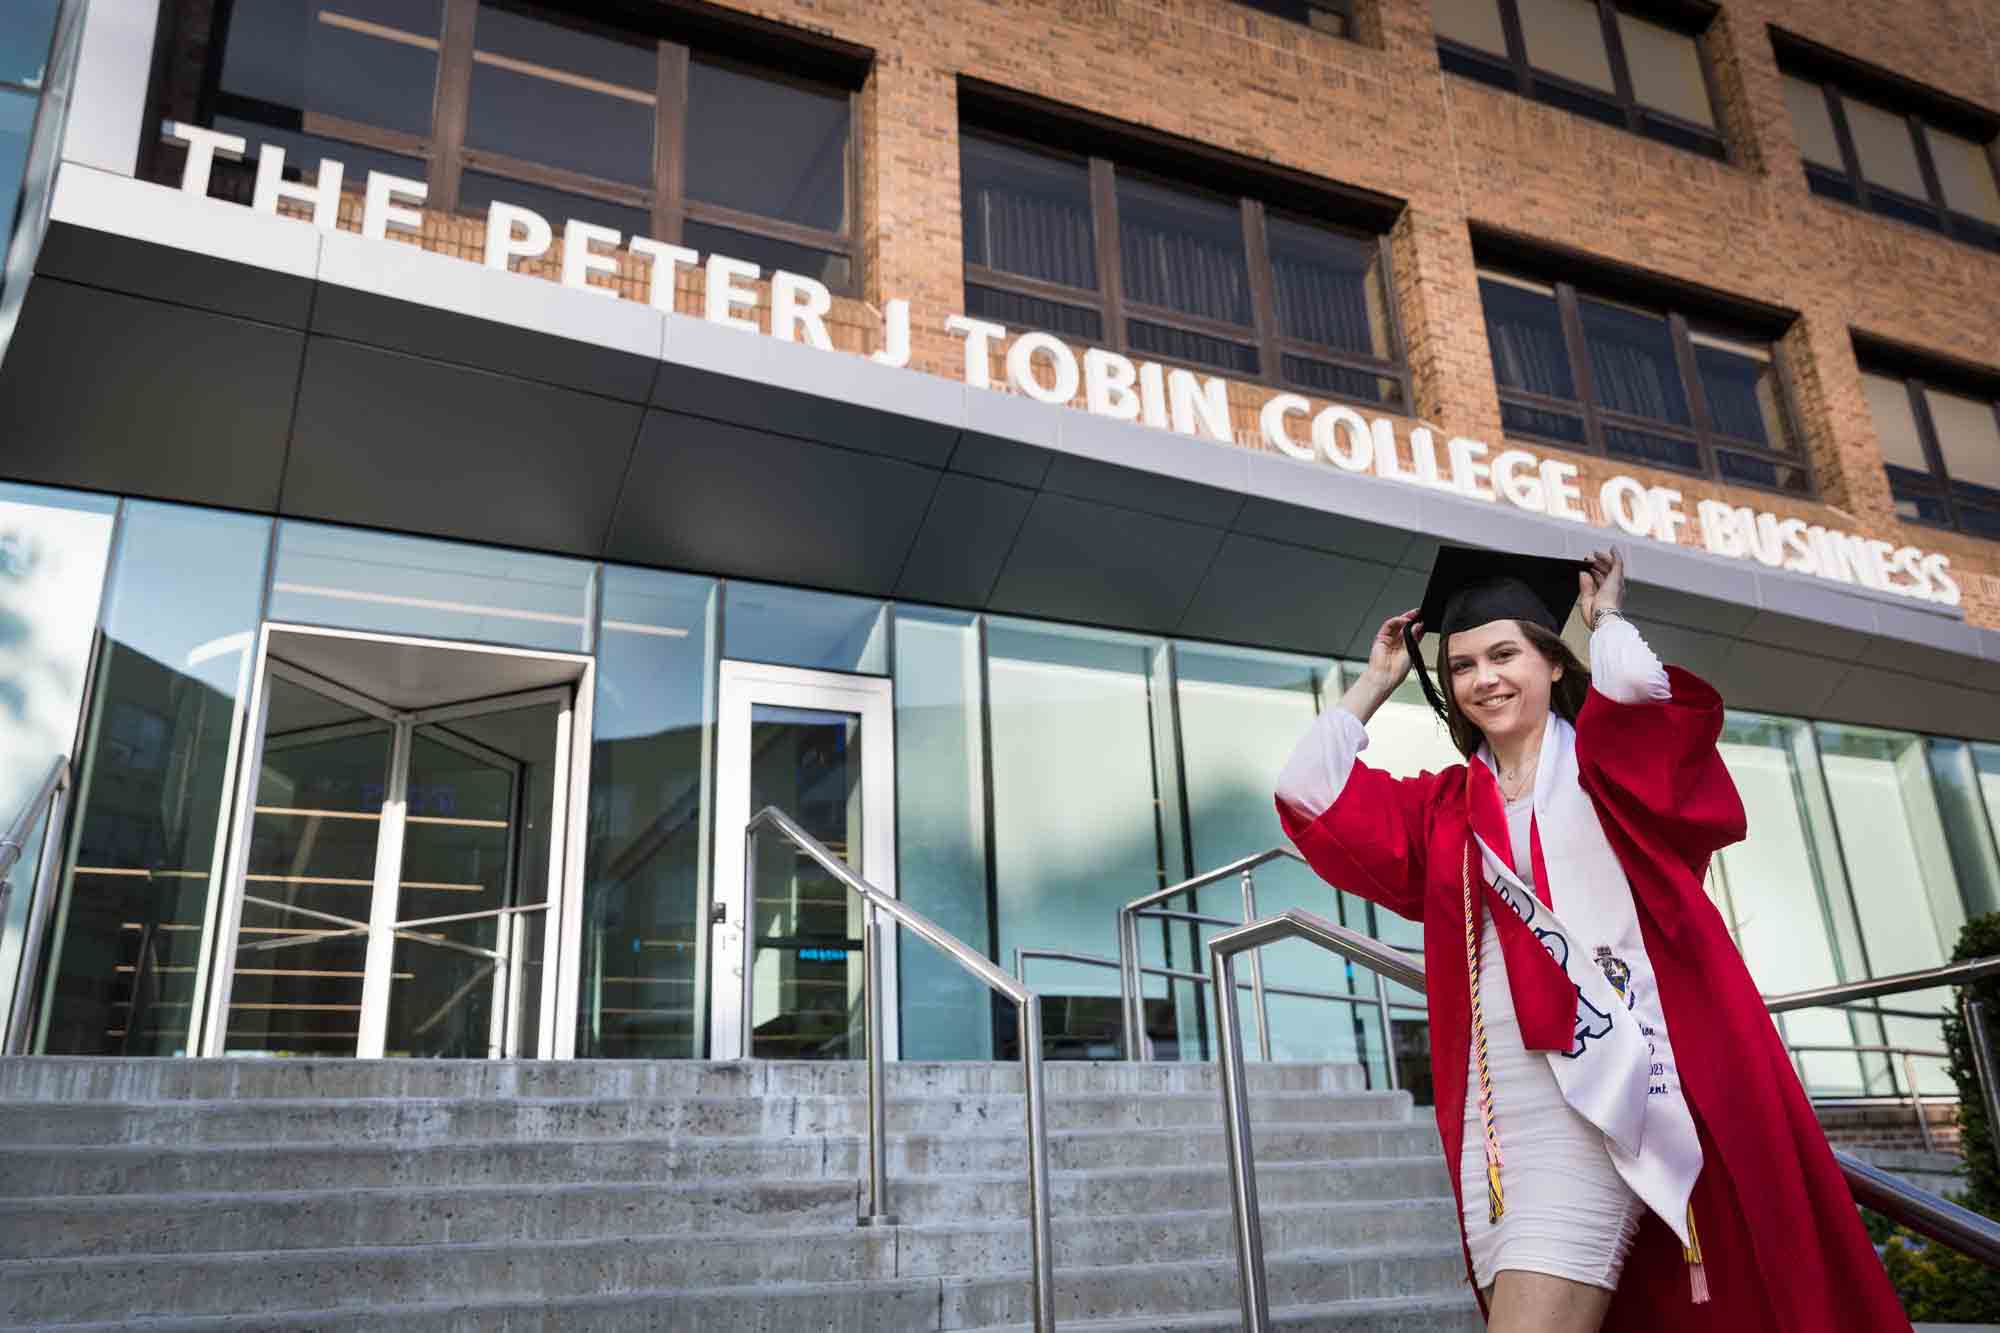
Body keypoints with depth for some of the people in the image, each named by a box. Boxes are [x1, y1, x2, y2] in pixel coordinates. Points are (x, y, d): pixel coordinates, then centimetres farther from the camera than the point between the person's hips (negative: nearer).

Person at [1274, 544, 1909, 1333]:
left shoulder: (1609, 764, 10)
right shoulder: (1443, 808, 18)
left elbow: (1637, 682, -14)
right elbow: (1305, 792, 10)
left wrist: (1603, 614, 7)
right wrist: (1378, 682, 20)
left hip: (1603, 1072, -4)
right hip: (1497, 1096, 4)